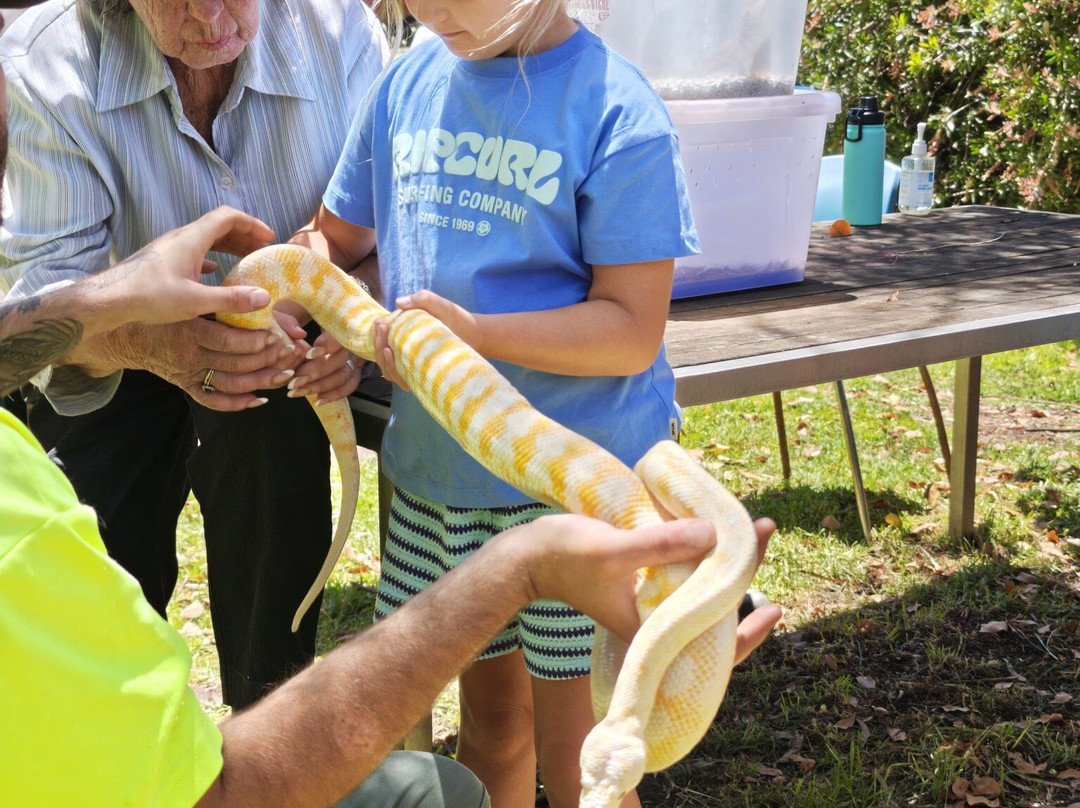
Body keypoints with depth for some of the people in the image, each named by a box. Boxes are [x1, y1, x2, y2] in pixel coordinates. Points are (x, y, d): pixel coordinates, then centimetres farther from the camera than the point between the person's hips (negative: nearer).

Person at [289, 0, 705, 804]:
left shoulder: (615, 111, -15)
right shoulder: (408, 83, 3)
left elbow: (632, 332, -17)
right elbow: (340, 232, 13)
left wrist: (470, 331, -28)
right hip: (439, 465, 5)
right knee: (490, 713, 22)